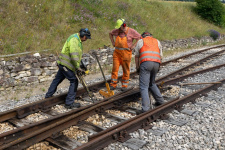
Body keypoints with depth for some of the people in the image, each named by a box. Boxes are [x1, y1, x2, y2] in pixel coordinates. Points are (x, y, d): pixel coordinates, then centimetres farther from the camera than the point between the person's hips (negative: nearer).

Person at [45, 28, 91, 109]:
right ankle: (69, 103, -3)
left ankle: (48, 95, 37)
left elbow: (77, 55, 23)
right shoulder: (74, 39, -18)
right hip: (65, 64, -10)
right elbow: (74, 54, -29)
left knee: (57, 79, 21)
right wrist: (77, 67, -27)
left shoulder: (78, 40, 16)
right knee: (74, 81, -7)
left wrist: (81, 65, 19)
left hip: (63, 64, 10)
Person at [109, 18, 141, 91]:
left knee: (126, 70, 4)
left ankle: (124, 85, 17)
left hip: (126, 53, -3)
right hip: (117, 52, 4)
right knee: (115, 68, 1)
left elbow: (140, 38, -3)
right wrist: (113, 42, 12)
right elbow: (110, 33, 24)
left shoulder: (131, 31, -6)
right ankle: (113, 84, 10)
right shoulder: (117, 30, 6)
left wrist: (133, 45, -9)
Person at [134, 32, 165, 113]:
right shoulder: (157, 41, 28)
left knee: (143, 87, -5)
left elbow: (136, 56, 14)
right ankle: (160, 100, 29)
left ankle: (145, 108, -14)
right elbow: (160, 56, 22)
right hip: (156, 63, 4)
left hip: (145, 63, -4)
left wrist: (137, 67, 20)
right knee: (152, 83, 26)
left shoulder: (140, 41, 18)